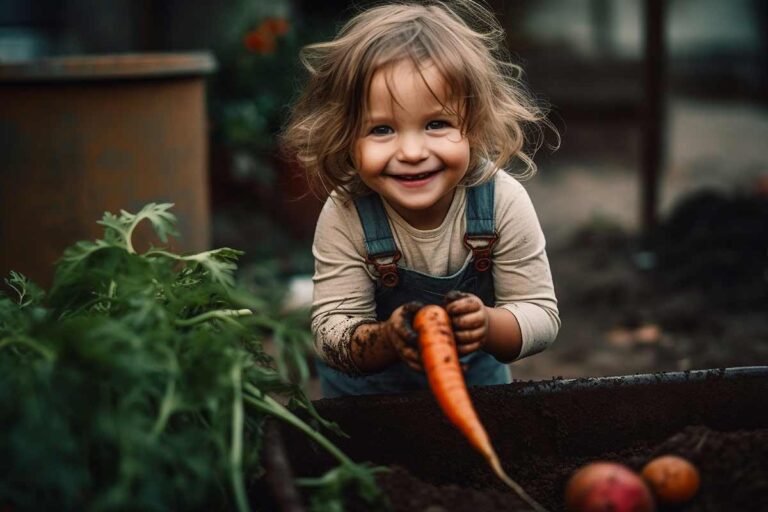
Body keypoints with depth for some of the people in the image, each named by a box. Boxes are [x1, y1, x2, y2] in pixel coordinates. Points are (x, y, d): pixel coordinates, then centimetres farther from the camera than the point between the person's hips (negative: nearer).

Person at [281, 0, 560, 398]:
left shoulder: (503, 202, -27)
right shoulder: (344, 219, -29)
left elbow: (541, 318, -22)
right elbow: (332, 333, -26)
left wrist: (486, 326, -43)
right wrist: (389, 339, -47)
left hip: (475, 372, 1)